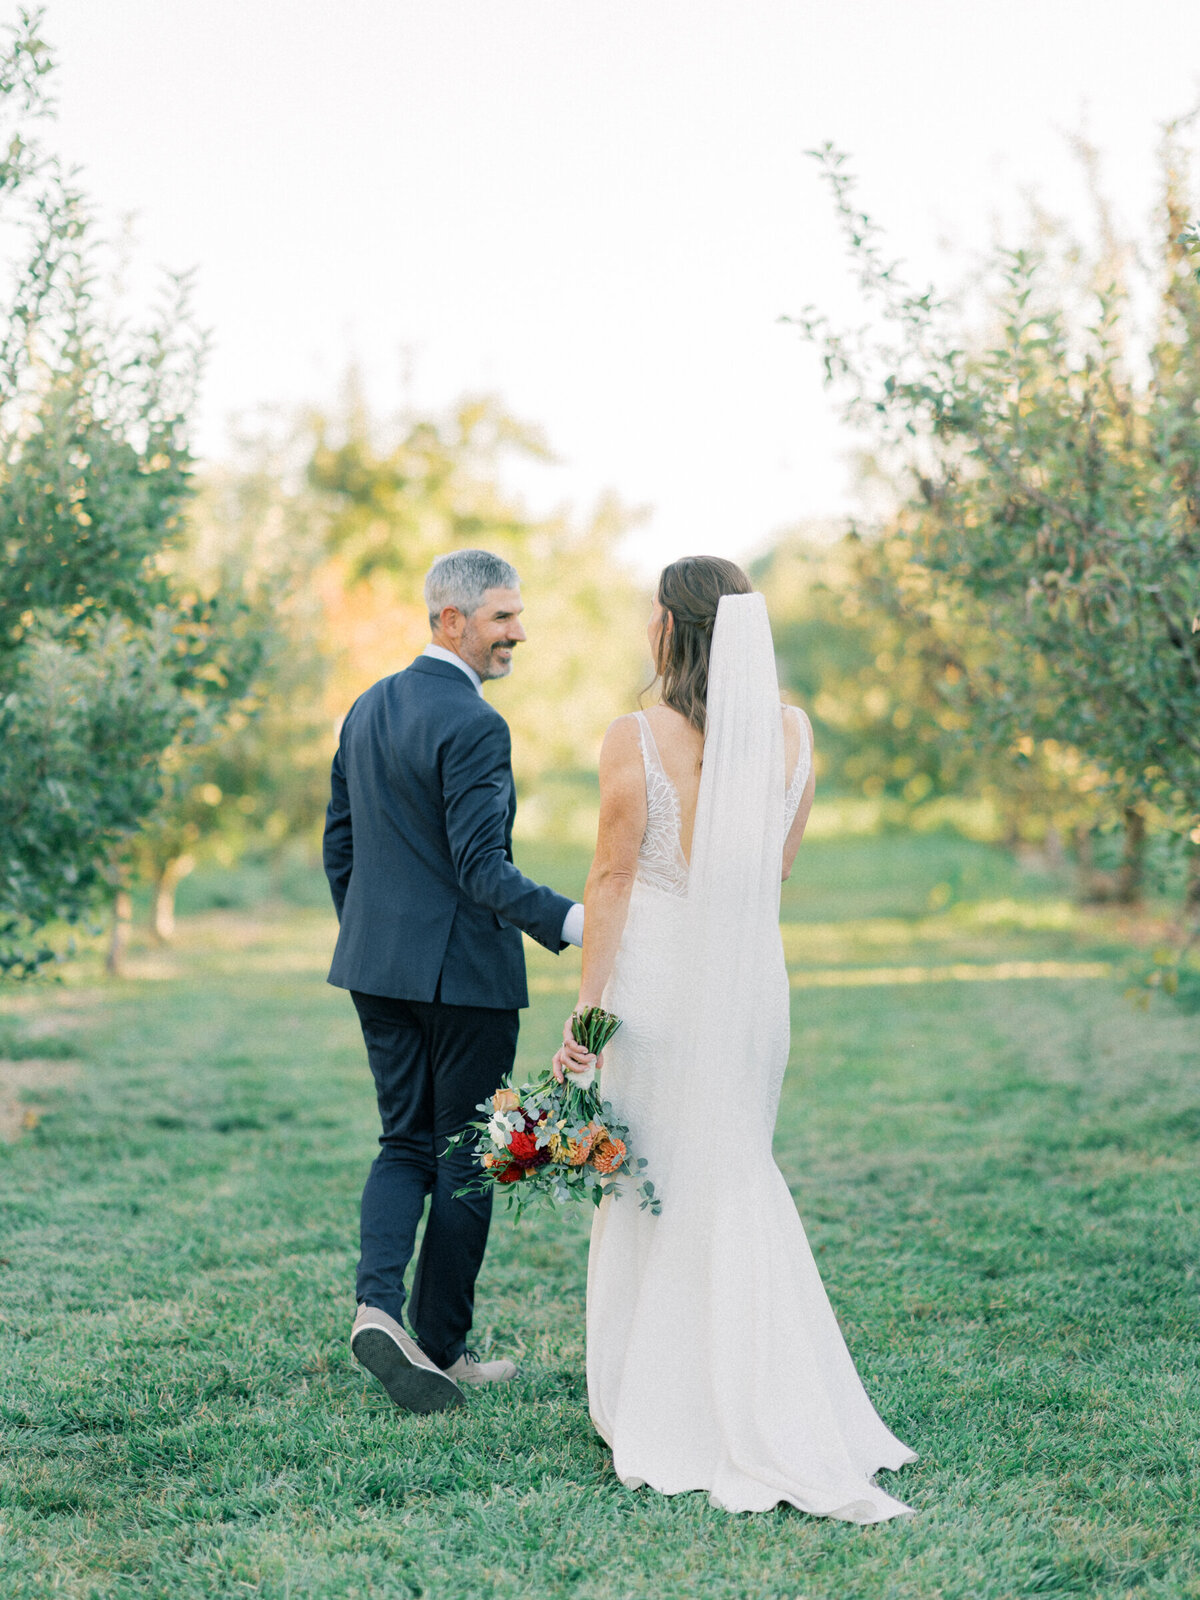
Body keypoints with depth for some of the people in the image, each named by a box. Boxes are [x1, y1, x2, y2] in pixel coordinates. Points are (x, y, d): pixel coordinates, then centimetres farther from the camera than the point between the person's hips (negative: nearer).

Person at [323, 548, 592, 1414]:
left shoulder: (368, 709, 9)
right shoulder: (474, 726, -17)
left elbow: (339, 844, 15)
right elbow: (482, 867, -24)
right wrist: (566, 920, -33)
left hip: (380, 965, 7)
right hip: (465, 970, -7)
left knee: (405, 1141, 15)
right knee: (466, 1154, 5)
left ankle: (378, 1303, -6)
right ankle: (441, 1347, 13)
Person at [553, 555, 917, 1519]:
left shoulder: (637, 739, -13)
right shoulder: (792, 732, 0)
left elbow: (612, 881, -11)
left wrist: (586, 1010, -6)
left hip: (660, 976, -4)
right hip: (755, 973, 4)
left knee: (654, 1187, 9)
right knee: (739, 1181, 18)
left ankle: (659, 1412, 18)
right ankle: (774, 1417, 19)